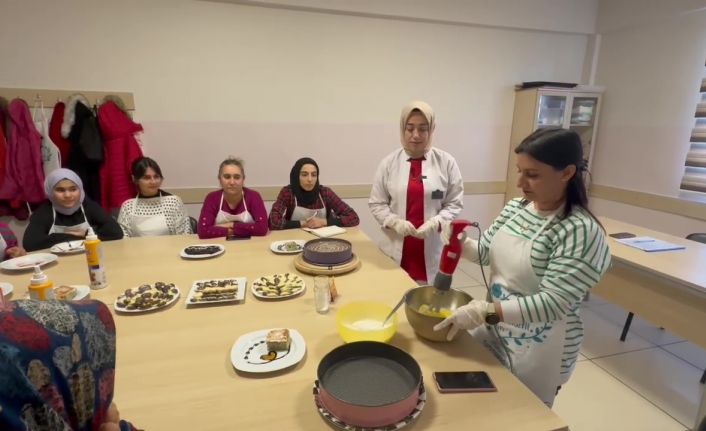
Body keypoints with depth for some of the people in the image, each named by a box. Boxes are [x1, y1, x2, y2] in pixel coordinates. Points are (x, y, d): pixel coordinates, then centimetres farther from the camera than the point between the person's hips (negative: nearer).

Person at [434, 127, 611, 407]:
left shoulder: (582, 231, -24)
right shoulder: (515, 207, -3)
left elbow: (552, 303, -28)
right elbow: (487, 251, 6)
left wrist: (485, 311, -36)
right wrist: (460, 243, -15)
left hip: (537, 348, -6)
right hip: (494, 328, 6)